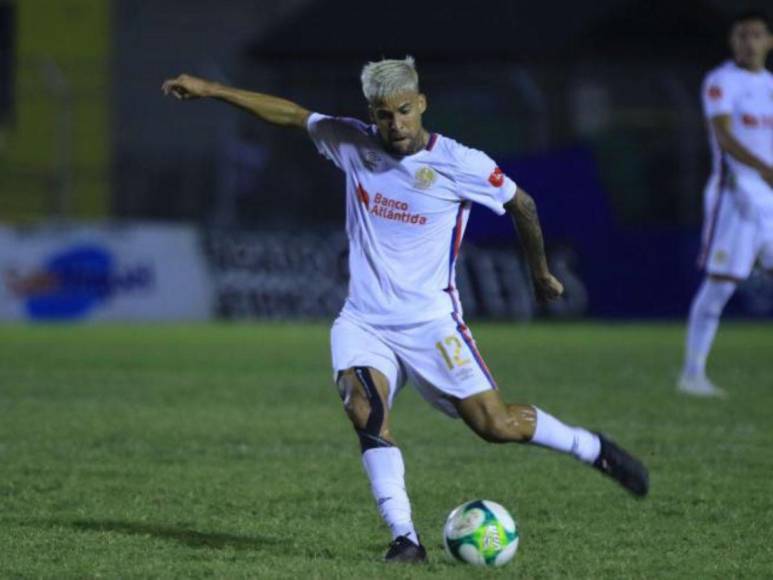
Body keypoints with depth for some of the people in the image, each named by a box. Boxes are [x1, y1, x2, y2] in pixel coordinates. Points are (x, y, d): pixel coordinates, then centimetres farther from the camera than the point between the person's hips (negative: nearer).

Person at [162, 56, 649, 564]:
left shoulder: (460, 164, -10)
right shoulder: (354, 144, 0)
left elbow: (521, 204, 5)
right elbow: (289, 114, 10)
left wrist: (541, 271, 17)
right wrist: (210, 89, 9)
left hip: (430, 321, -3)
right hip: (363, 321, 3)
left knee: (494, 423, -7)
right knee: (364, 407, -25)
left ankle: (595, 450, 19)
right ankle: (405, 538, -25)